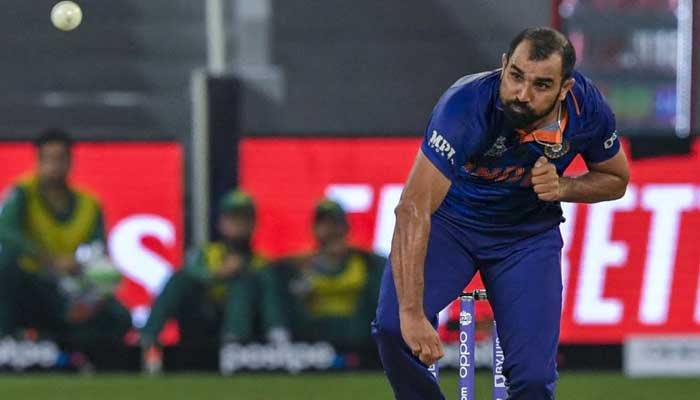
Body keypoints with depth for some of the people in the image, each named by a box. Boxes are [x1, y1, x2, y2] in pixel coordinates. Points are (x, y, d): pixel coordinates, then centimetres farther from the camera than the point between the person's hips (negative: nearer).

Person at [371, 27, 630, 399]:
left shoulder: (587, 107, -21)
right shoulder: (467, 106, -35)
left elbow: (616, 180, 1)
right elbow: (413, 208, -41)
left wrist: (562, 187, -23)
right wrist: (412, 313, -48)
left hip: (528, 233, 2)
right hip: (449, 221, -2)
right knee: (394, 327, -27)